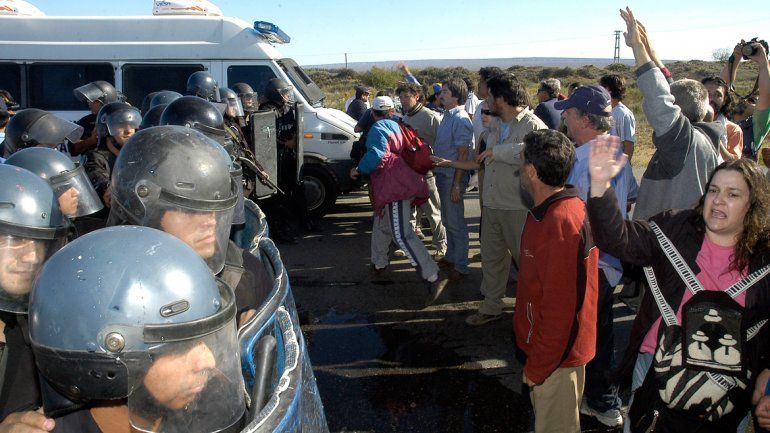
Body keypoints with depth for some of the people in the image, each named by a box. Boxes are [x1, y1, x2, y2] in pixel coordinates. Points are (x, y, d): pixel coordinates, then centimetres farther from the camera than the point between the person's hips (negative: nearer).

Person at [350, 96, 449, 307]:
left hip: (396, 186, -10)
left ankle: (434, 276, -23)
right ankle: (378, 263, 38)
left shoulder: (378, 129, -5)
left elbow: (377, 155, -19)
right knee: (382, 226, 24)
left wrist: (359, 169, -6)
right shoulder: (396, 126, 22)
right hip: (399, 184, 10)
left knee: (402, 234, -16)